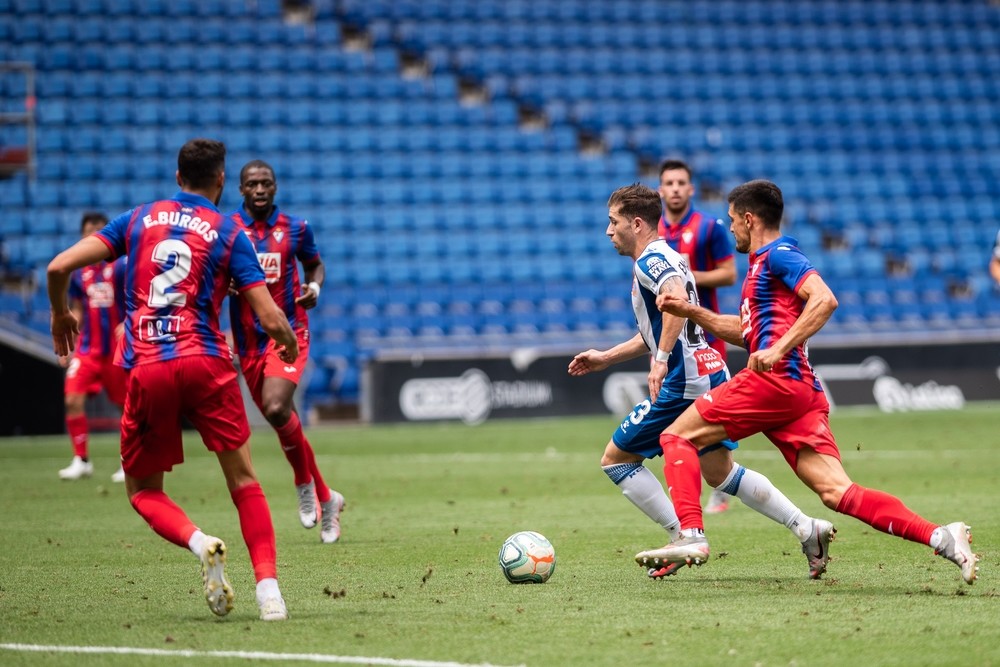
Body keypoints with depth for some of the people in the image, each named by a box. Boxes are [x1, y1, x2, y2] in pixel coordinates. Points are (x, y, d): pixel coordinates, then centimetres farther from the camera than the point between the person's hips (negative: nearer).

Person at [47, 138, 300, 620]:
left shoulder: (138, 218, 12)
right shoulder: (229, 233, 6)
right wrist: (289, 345, 22)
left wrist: (60, 314, 25)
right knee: (243, 480, 9)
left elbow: (60, 266, 5)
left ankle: (199, 543, -13)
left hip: (145, 371, 1)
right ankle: (268, 590, -4)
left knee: (143, 489, 15)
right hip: (204, 363, -1)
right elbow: (271, 319, -1)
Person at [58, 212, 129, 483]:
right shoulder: (79, 273, 7)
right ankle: (81, 460, 0)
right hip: (88, 348, 3)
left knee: (127, 405, 4)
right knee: (73, 400, -11)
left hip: (117, 348, -3)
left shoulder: (121, 267, -6)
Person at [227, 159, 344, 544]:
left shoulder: (295, 228, 1)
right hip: (248, 340, 2)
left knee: (276, 408, -25)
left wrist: (314, 287, -5)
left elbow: (314, 265, 17)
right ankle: (326, 499, 25)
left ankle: (304, 481, 0)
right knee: (283, 422, 8)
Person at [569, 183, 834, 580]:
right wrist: (605, 358, 29)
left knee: (616, 458, 1)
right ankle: (808, 530, 11)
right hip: (712, 374, 10)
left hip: (683, 383, -10)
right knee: (719, 472, 18)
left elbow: (677, 299, -34)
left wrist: (661, 360, -35)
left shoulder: (651, 260, -11)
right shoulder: (665, 259, 20)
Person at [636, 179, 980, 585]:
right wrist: (689, 311, 31)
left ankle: (690, 535, -13)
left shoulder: (777, 255, -1)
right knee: (837, 492, -6)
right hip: (801, 392, 9)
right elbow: (746, 332, 38)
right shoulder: (763, 262, 29)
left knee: (678, 437, -1)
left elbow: (824, 300, -17)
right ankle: (940, 537, -19)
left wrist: (779, 349, -23)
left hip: (776, 380, -9)